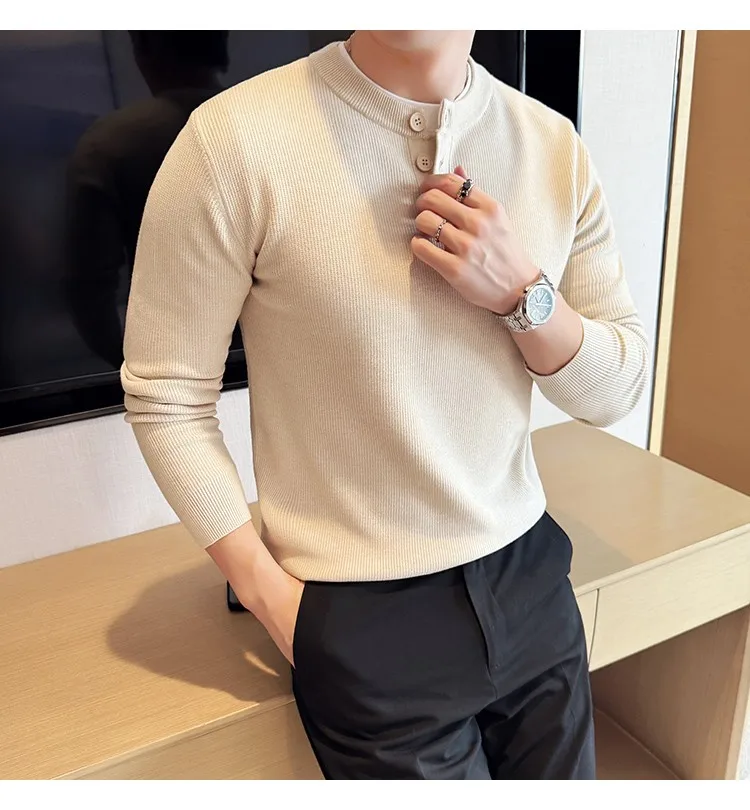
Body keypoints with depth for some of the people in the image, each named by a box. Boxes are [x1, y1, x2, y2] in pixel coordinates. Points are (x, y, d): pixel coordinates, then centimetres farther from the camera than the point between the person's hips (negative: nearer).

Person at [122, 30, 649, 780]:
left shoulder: (553, 145, -1)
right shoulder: (234, 139, -15)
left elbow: (615, 394, 2)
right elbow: (165, 396, -9)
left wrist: (522, 292, -16)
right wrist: (270, 594, -9)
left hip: (531, 579, 5)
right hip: (366, 619, -4)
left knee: (563, 776, 24)